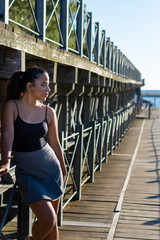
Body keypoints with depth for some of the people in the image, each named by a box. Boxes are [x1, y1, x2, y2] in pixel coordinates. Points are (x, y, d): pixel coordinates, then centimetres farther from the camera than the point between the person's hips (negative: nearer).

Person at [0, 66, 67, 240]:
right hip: (27, 172, -4)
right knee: (47, 219, -13)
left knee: (52, 222, 7)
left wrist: (63, 169, 21)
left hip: (50, 168, 4)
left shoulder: (48, 112, 1)